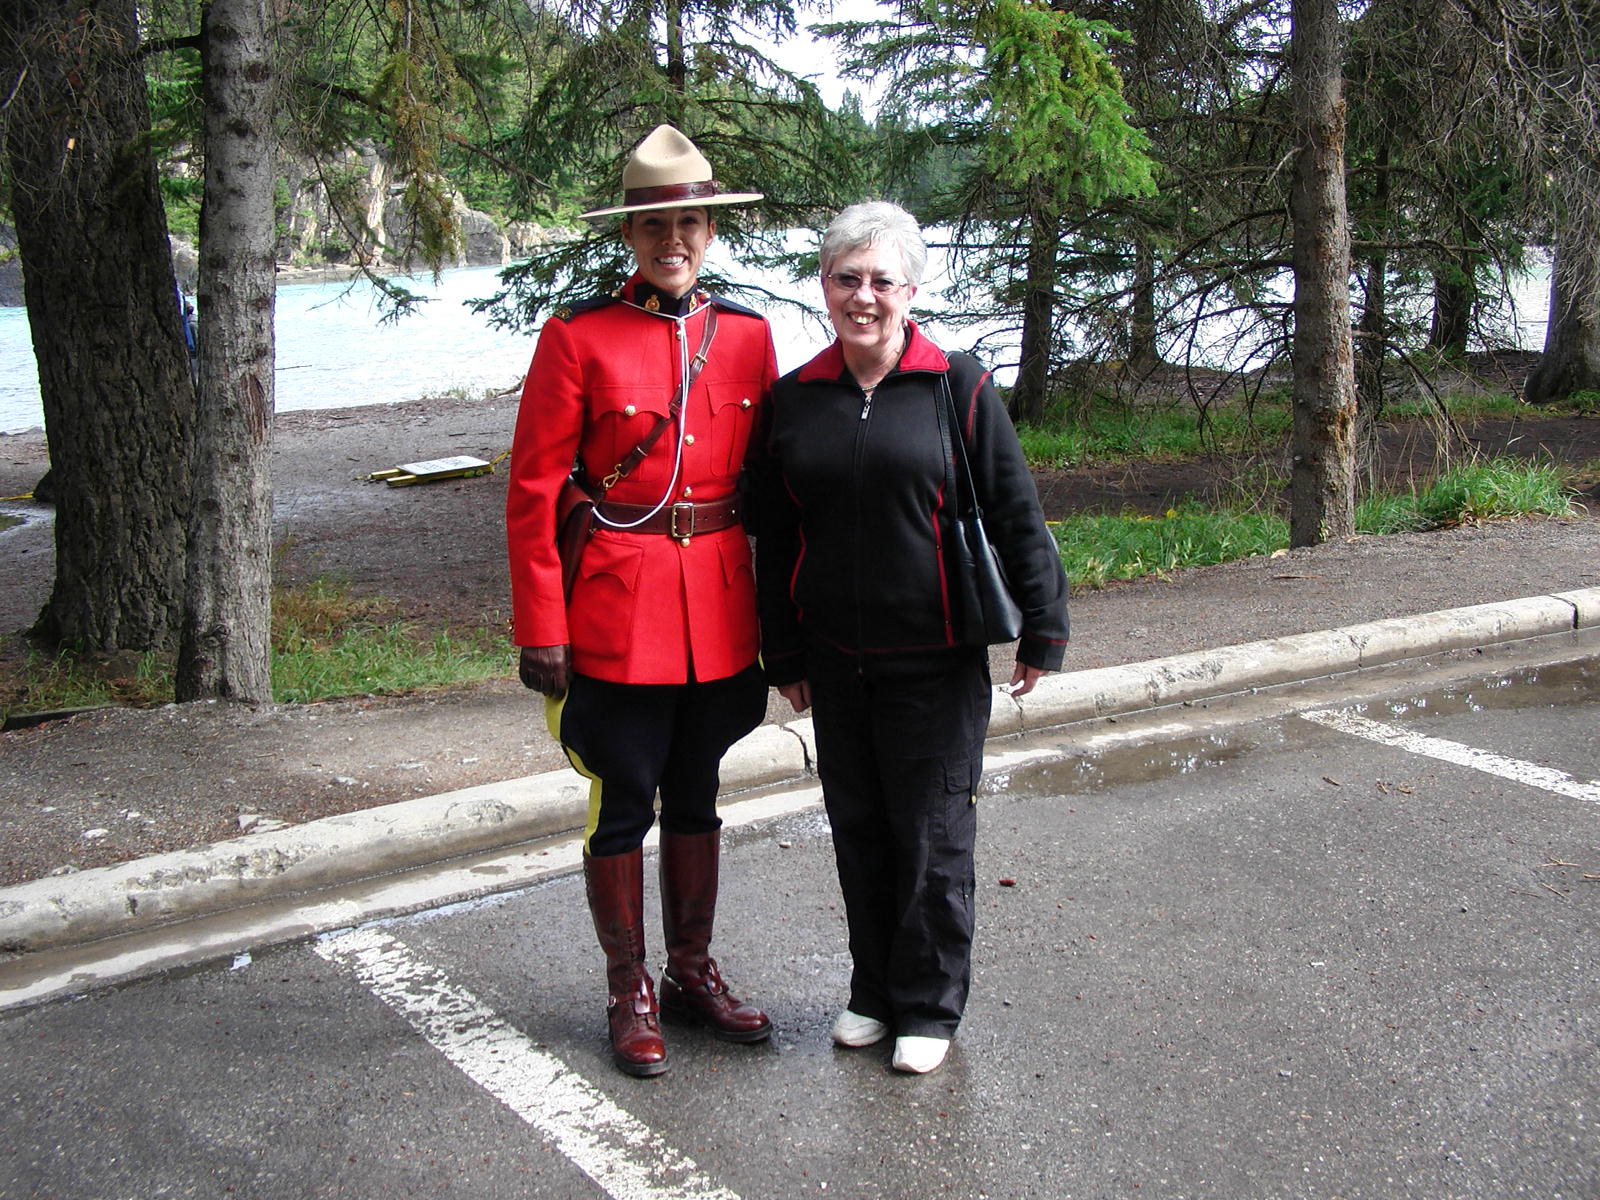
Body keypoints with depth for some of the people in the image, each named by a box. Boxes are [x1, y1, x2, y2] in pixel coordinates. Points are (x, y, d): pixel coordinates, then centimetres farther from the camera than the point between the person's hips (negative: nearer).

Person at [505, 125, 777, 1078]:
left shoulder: (748, 336, 6)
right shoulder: (578, 338, -6)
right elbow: (534, 491, -7)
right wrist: (541, 630, -10)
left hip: (720, 609, 4)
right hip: (618, 612, -4)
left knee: (696, 793, 16)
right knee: (625, 802, 6)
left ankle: (693, 973, 31)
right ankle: (631, 994, 22)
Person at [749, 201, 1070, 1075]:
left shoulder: (957, 386, -5)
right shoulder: (794, 399, 4)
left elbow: (1016, 515, -3)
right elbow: (774, 537, 10)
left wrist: (1042, 630, -4)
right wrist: (783, 655, 11)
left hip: (935, 658, -3)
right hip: (834, 659, 4)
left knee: (932, 834, 5)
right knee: (857, 827, 13)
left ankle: (929, 1005, 21)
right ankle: (873, 989, 30)